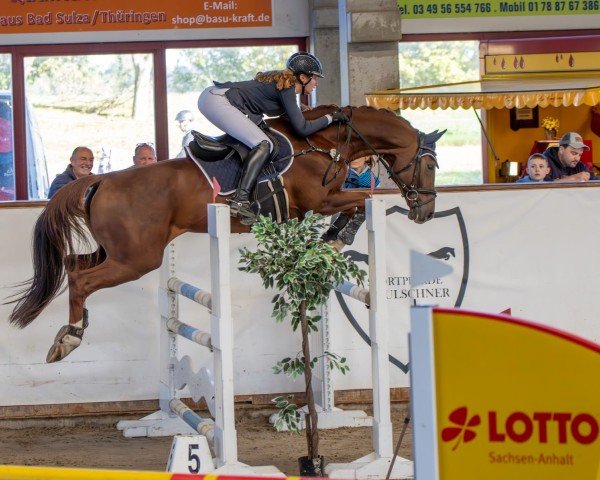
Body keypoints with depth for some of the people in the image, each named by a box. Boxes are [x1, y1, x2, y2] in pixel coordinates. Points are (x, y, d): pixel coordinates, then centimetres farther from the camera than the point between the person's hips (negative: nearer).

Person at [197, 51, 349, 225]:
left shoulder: (282, 80, 20)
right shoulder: (287, 88, -7)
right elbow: (302, 128, -10)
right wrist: (330, 118, 1)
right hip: (218, 101, -11)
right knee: (263, 145, -15)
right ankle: (240, 200, -28)